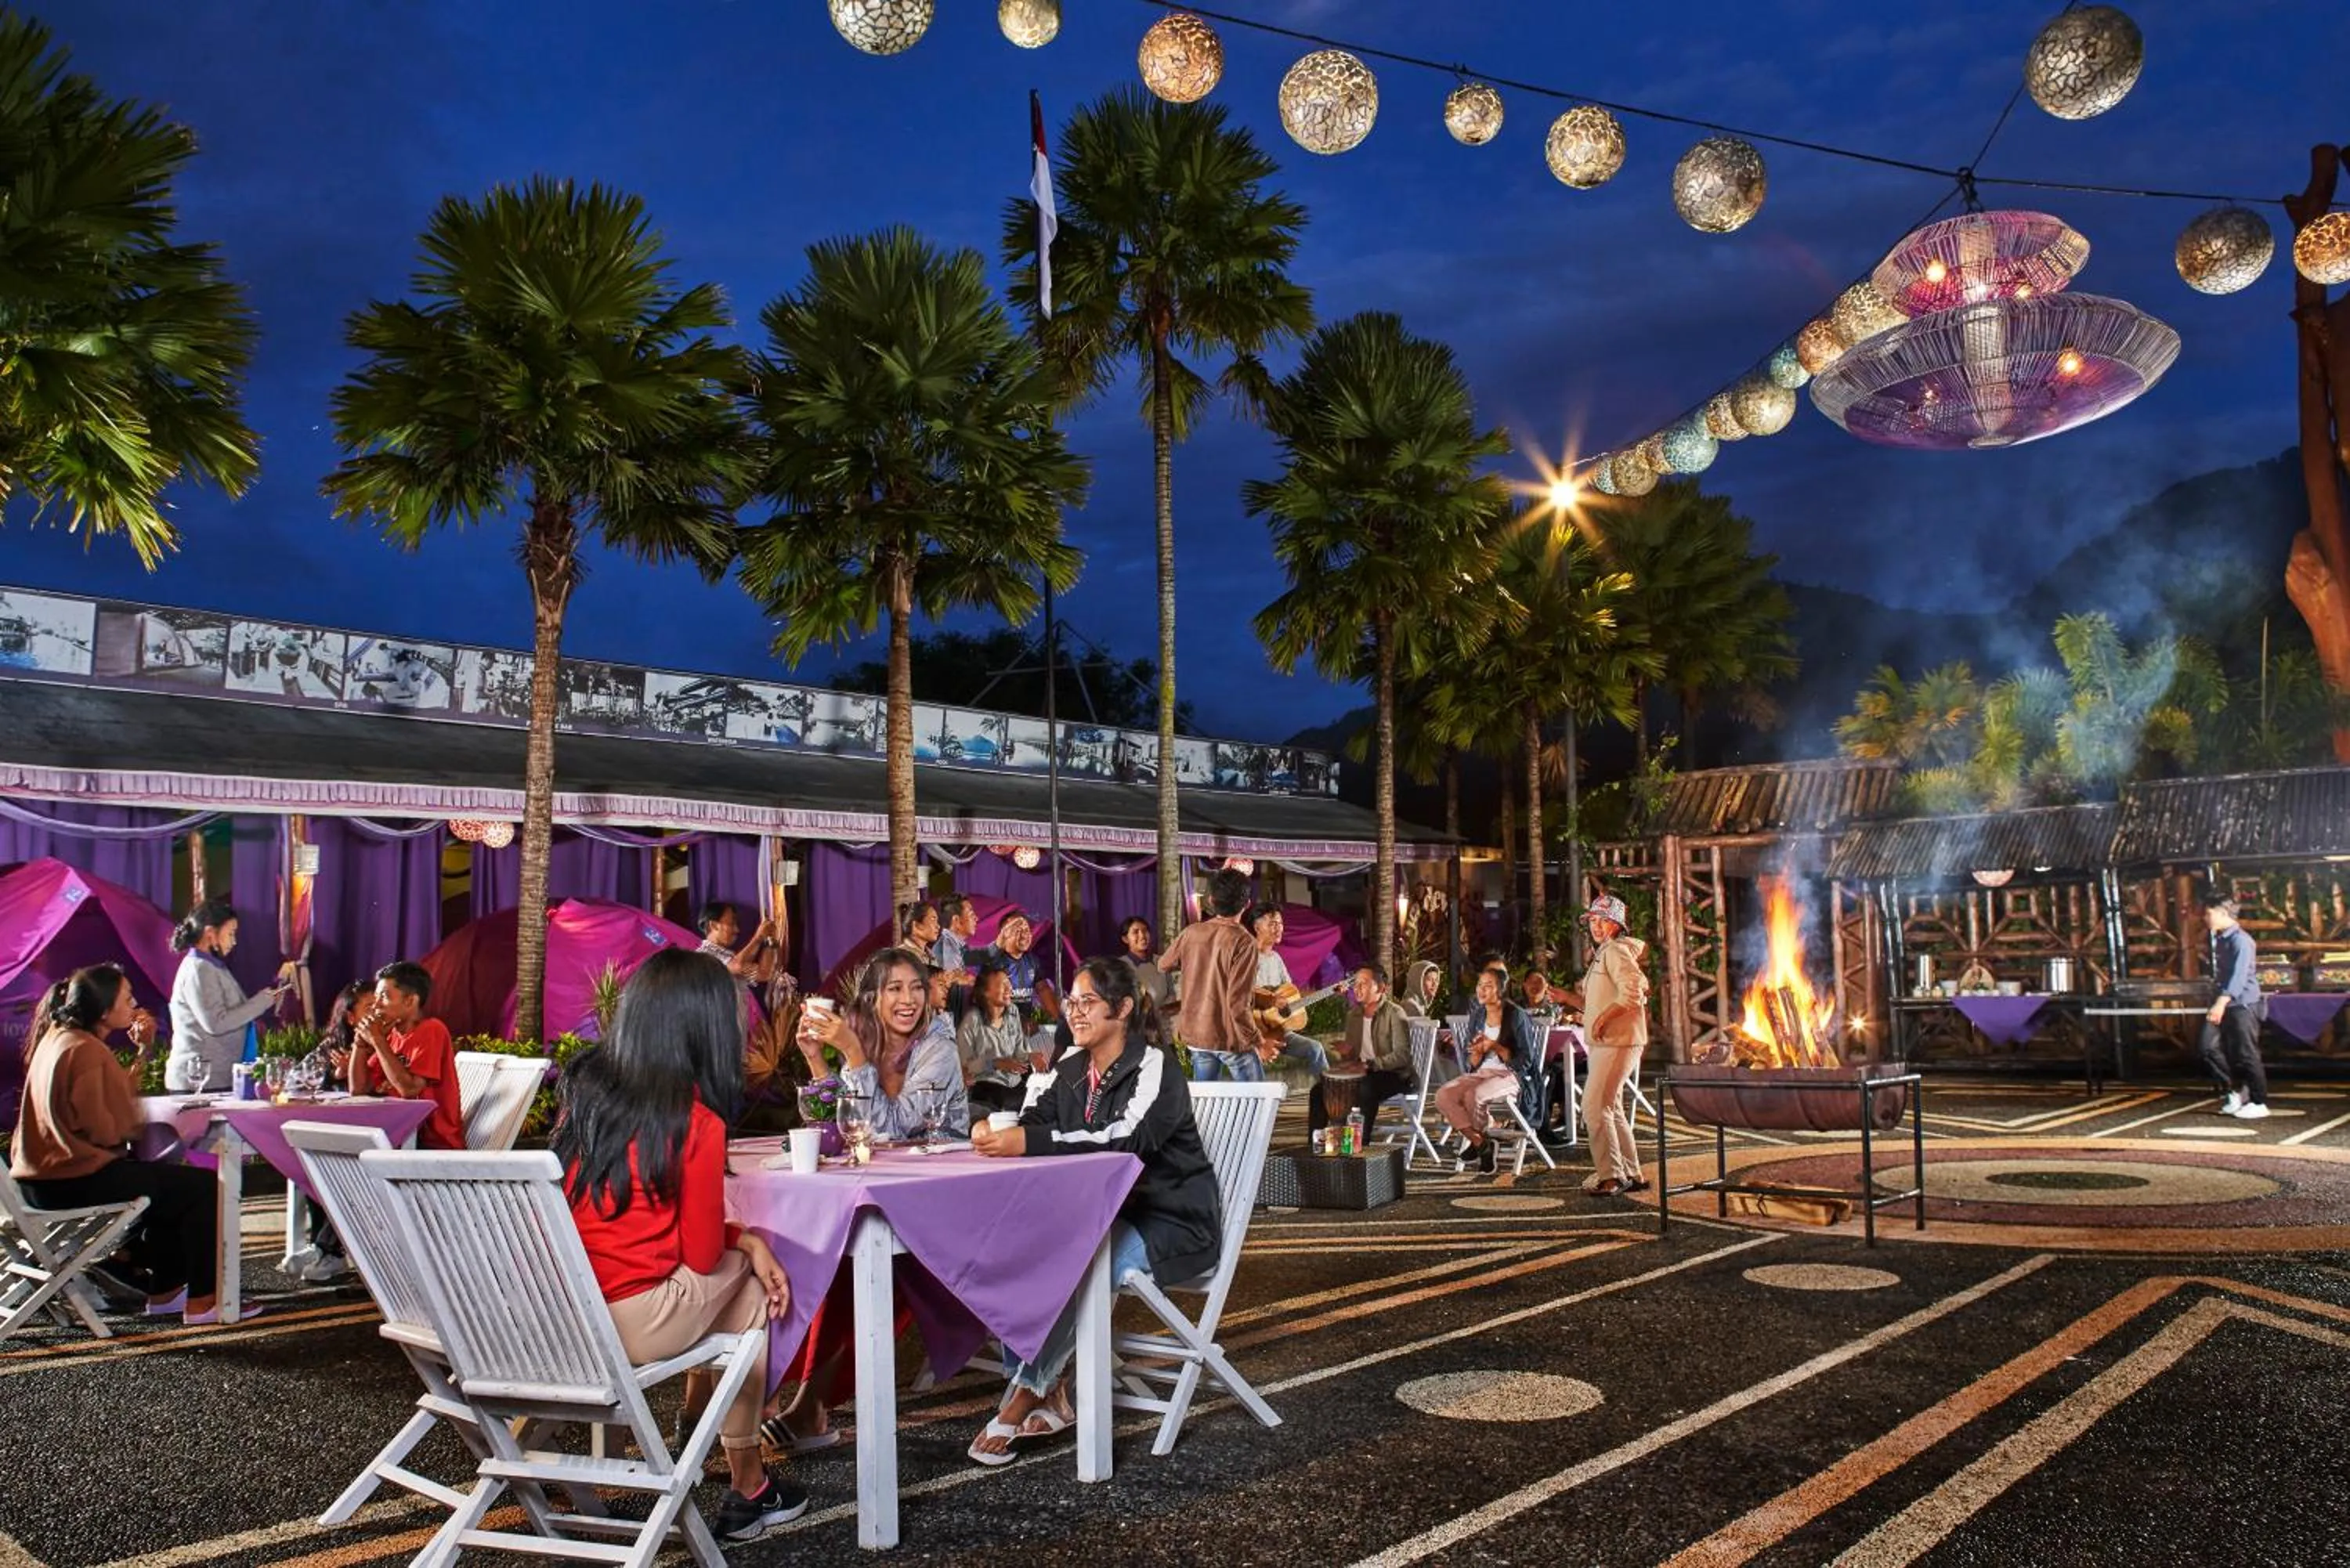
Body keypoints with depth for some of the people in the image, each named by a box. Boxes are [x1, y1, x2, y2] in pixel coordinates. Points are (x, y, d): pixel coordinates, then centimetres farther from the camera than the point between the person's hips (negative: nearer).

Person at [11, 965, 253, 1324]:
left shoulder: (59, 1037, 12)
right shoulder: (87, 1052, -19)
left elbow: (113, 1101, 13)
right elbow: (108, 1130, -21)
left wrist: (143, 1051, 8)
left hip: (45, 1176, 11)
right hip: (74, 1180, -11)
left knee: (166, 1180, 28)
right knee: (203, 1186, -7)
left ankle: (164, 1292, 29)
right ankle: (202, 1301, -2)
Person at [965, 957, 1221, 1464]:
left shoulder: (1153, 1066, -13)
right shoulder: (1072, 1070, 10)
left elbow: (1127, 1137, -29)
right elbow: (1036, 1119, 3)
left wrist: (1027, 1142, -37)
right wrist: (993, 1129, -23)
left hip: (1172, 1225, -7)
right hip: (1106, 1215, 7)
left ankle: (1023, 1398, -14)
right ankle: (1048, 1393, -11)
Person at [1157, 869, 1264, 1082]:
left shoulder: (1191, 933, -1)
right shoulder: (1244, 942, -17)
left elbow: (1163, 966, 17)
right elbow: (1237, 1003, -21)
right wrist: (1257, 1041, -12)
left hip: (1196, 1033, 5)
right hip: (1231, 1037, -5)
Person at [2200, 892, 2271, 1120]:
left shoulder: (2240, 940, -15)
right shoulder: (2219, 939, 11)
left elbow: (2239, 976, -25)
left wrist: (2222, 1002, -34)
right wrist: (2218, 1003, 23)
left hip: (2243, 1005, -8)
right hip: (2224, 1005, 9)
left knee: (2246, 1055, -2)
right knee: (2207, 1046, 4)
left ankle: (2259, 1103, 10)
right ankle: (2236, 1090, 17)